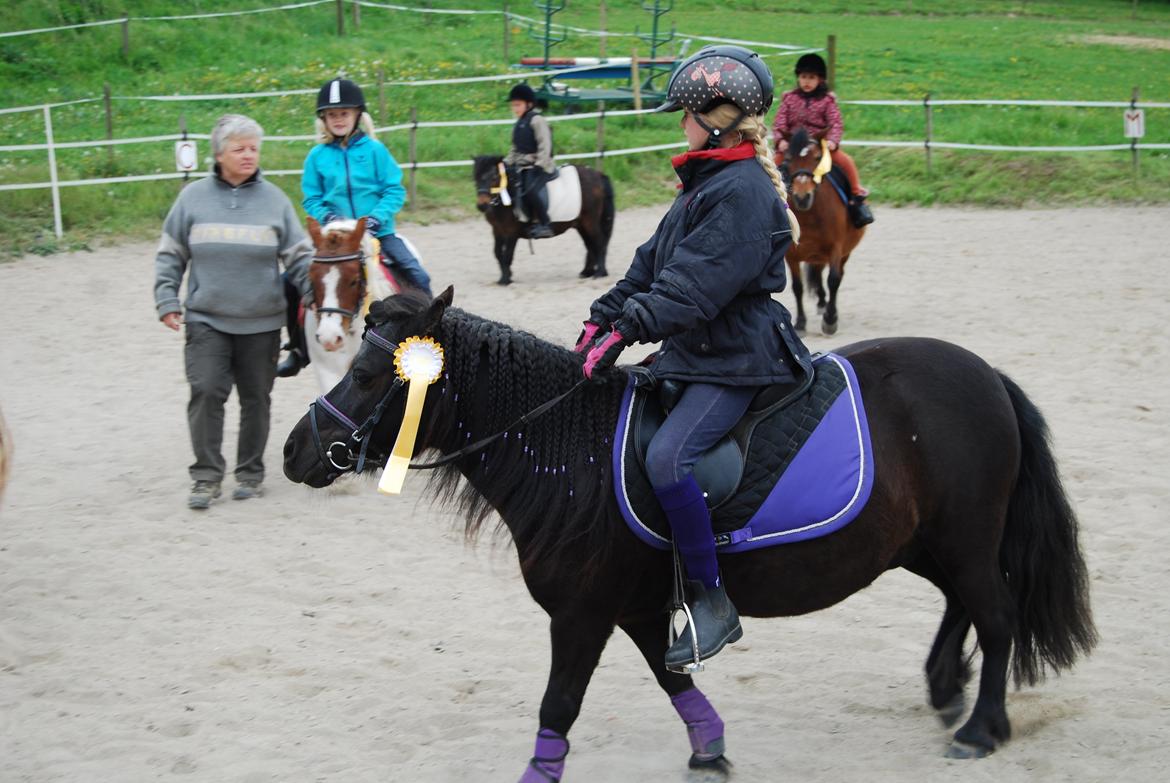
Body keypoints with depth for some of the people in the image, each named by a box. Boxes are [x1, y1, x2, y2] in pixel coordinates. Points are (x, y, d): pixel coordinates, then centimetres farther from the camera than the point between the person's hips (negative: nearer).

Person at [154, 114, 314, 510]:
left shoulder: (273, 199, 3)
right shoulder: (194, 197, 3)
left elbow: (299, 257, 5)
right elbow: (170, 256, 8)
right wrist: (167, 301, -1)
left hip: (261, 322, 1)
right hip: (206, 318, -1)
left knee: (256, 398, 8)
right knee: (206, 392, -11)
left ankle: (250, 473, 22)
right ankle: (206, 476, -2)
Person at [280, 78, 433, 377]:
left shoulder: (374, 150, -2)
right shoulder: (317, 156, 2)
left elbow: (395, 191, -3)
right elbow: (311, 199, 5)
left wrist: (376, 218, -18)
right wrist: (327, 216, -15)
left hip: (378, 233, -1)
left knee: (418, 277, -18)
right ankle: (298, 349, 9)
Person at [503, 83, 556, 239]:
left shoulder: (537, 120, -6)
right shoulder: (518, 125, 20)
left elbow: (544, 146, -14)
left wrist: (539, 165, -23)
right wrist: (506, 163, 15)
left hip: (540, 167, -9)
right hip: (523, 168, 9)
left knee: (530, 191, -31)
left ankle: (544, 225, -24)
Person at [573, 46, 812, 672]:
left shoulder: (743, 190, -18)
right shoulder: (705, 183, 15)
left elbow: (695, 286, -26)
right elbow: (654, 262, 18)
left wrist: (626, 330, -28)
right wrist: (603, 316, 10)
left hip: (736, 358, -11)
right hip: (692, 352, 11)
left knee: (666, 456, -29)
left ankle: (713, 601, -18)